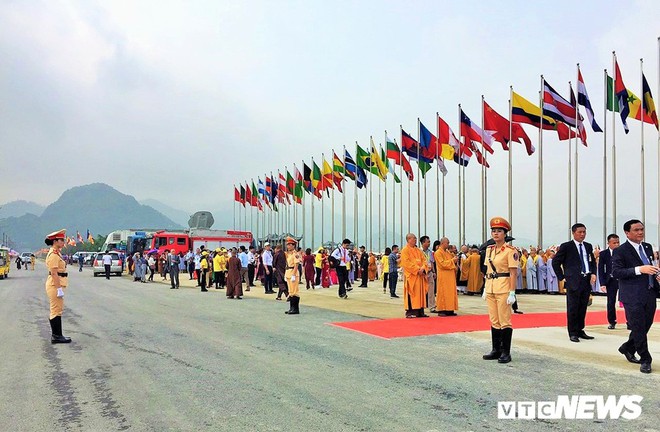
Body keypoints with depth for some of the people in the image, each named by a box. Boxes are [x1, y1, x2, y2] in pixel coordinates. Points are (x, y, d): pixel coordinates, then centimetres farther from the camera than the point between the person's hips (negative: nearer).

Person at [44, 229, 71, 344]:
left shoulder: (56, 253, 16)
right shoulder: (53, 254, -16)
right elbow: (54, 273, -21)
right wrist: (59, 289, -23)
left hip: (56, 285, 11)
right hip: (55, 285, -11)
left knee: (57, 310, 13)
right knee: (56, 311, -6)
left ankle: (57, 335, 20)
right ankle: (56, 336, -1)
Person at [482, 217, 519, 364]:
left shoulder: (510, 250, -9)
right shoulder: (489, 249, 11)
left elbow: (513, 273, -11)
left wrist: (512, 293, -15)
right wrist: (485, 288, 14)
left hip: (503, 289, -7)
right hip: (491, 289, 7)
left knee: (504, 321, -1)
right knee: (494, 321, 11)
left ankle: (506, 353, 7)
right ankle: (496, 350, 19)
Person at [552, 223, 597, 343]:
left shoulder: (588, 246, 14)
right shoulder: (566, 246, -3)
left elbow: (593, 262, 21)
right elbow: (555, 262, 0)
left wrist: (593, 273, 4)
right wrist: (562, 277, -3)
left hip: (587, 281, 5)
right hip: (573, 281, -5)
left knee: (583, 308, 10)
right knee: (573, 308, -2)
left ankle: (580, 331, 20)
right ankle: (573, 333, 5)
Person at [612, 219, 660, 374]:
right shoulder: (620, 251, -9)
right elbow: (616, 272, -18)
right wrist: (639, 270, -25)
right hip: (633, 296, -7)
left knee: (646, 326, 14)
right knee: (639, 328, -2)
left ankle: (627, 348, 35)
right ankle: (645, 360, 10)